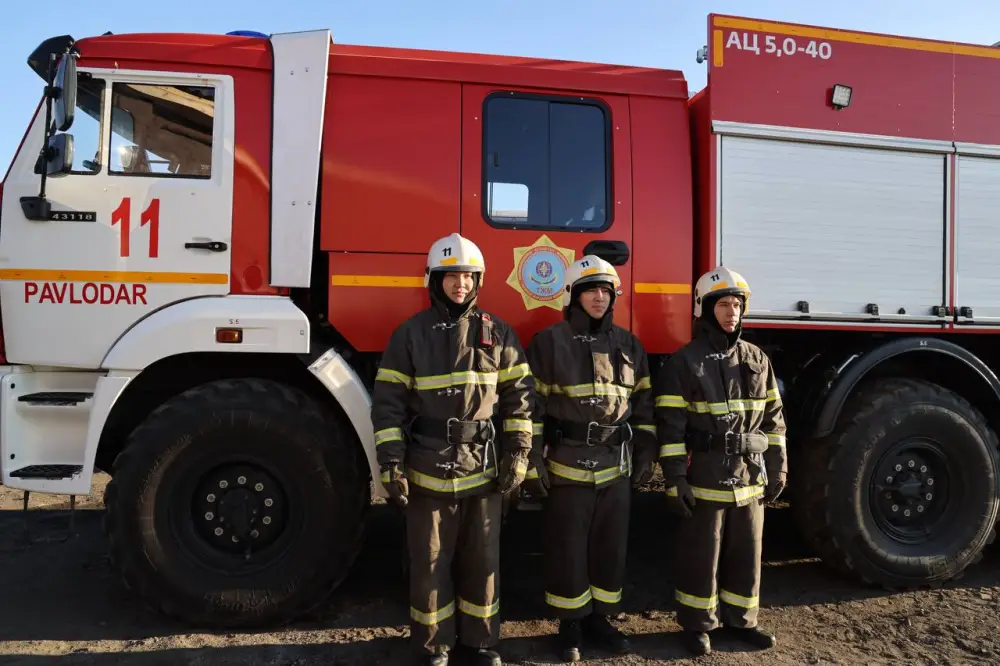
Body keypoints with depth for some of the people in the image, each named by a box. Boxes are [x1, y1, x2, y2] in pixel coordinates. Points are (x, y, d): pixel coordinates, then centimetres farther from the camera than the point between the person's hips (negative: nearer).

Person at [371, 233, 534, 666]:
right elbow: (388, 402, -3)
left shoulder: (498, 333, 3)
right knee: (429, 563, 10)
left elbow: (518, 397, 4)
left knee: (482, 561, 14)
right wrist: (390, 463, -9)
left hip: (483, 471, 2)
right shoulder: (410, 334, -1)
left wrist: (518, 455, -1)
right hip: (428, 472, -1)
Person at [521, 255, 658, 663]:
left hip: (616, 466, 4)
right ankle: (570, 624, 23)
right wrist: (532, 462, -10)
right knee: (567, 550, 6)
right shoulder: (549, 343, -5)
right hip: (567, 466, -4)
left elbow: (643, 403, 12)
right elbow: (531, 404, -7)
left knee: (611, 547, 13)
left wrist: (646, 454, 7)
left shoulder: (628, 345, 8)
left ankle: (599, 618, 30)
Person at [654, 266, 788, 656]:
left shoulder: (756, 359, 8)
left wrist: (777, 468, 8)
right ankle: (696, 624, 22)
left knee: (746, 553, 14)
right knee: (701, 555, 6)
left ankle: (739, 619, 32)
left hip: (749, 477, 5)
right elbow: (670, 425, -11)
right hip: (705, 478, -5)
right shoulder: (684, 362, -8)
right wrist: (674, 479, -14)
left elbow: (772, 418, 12)